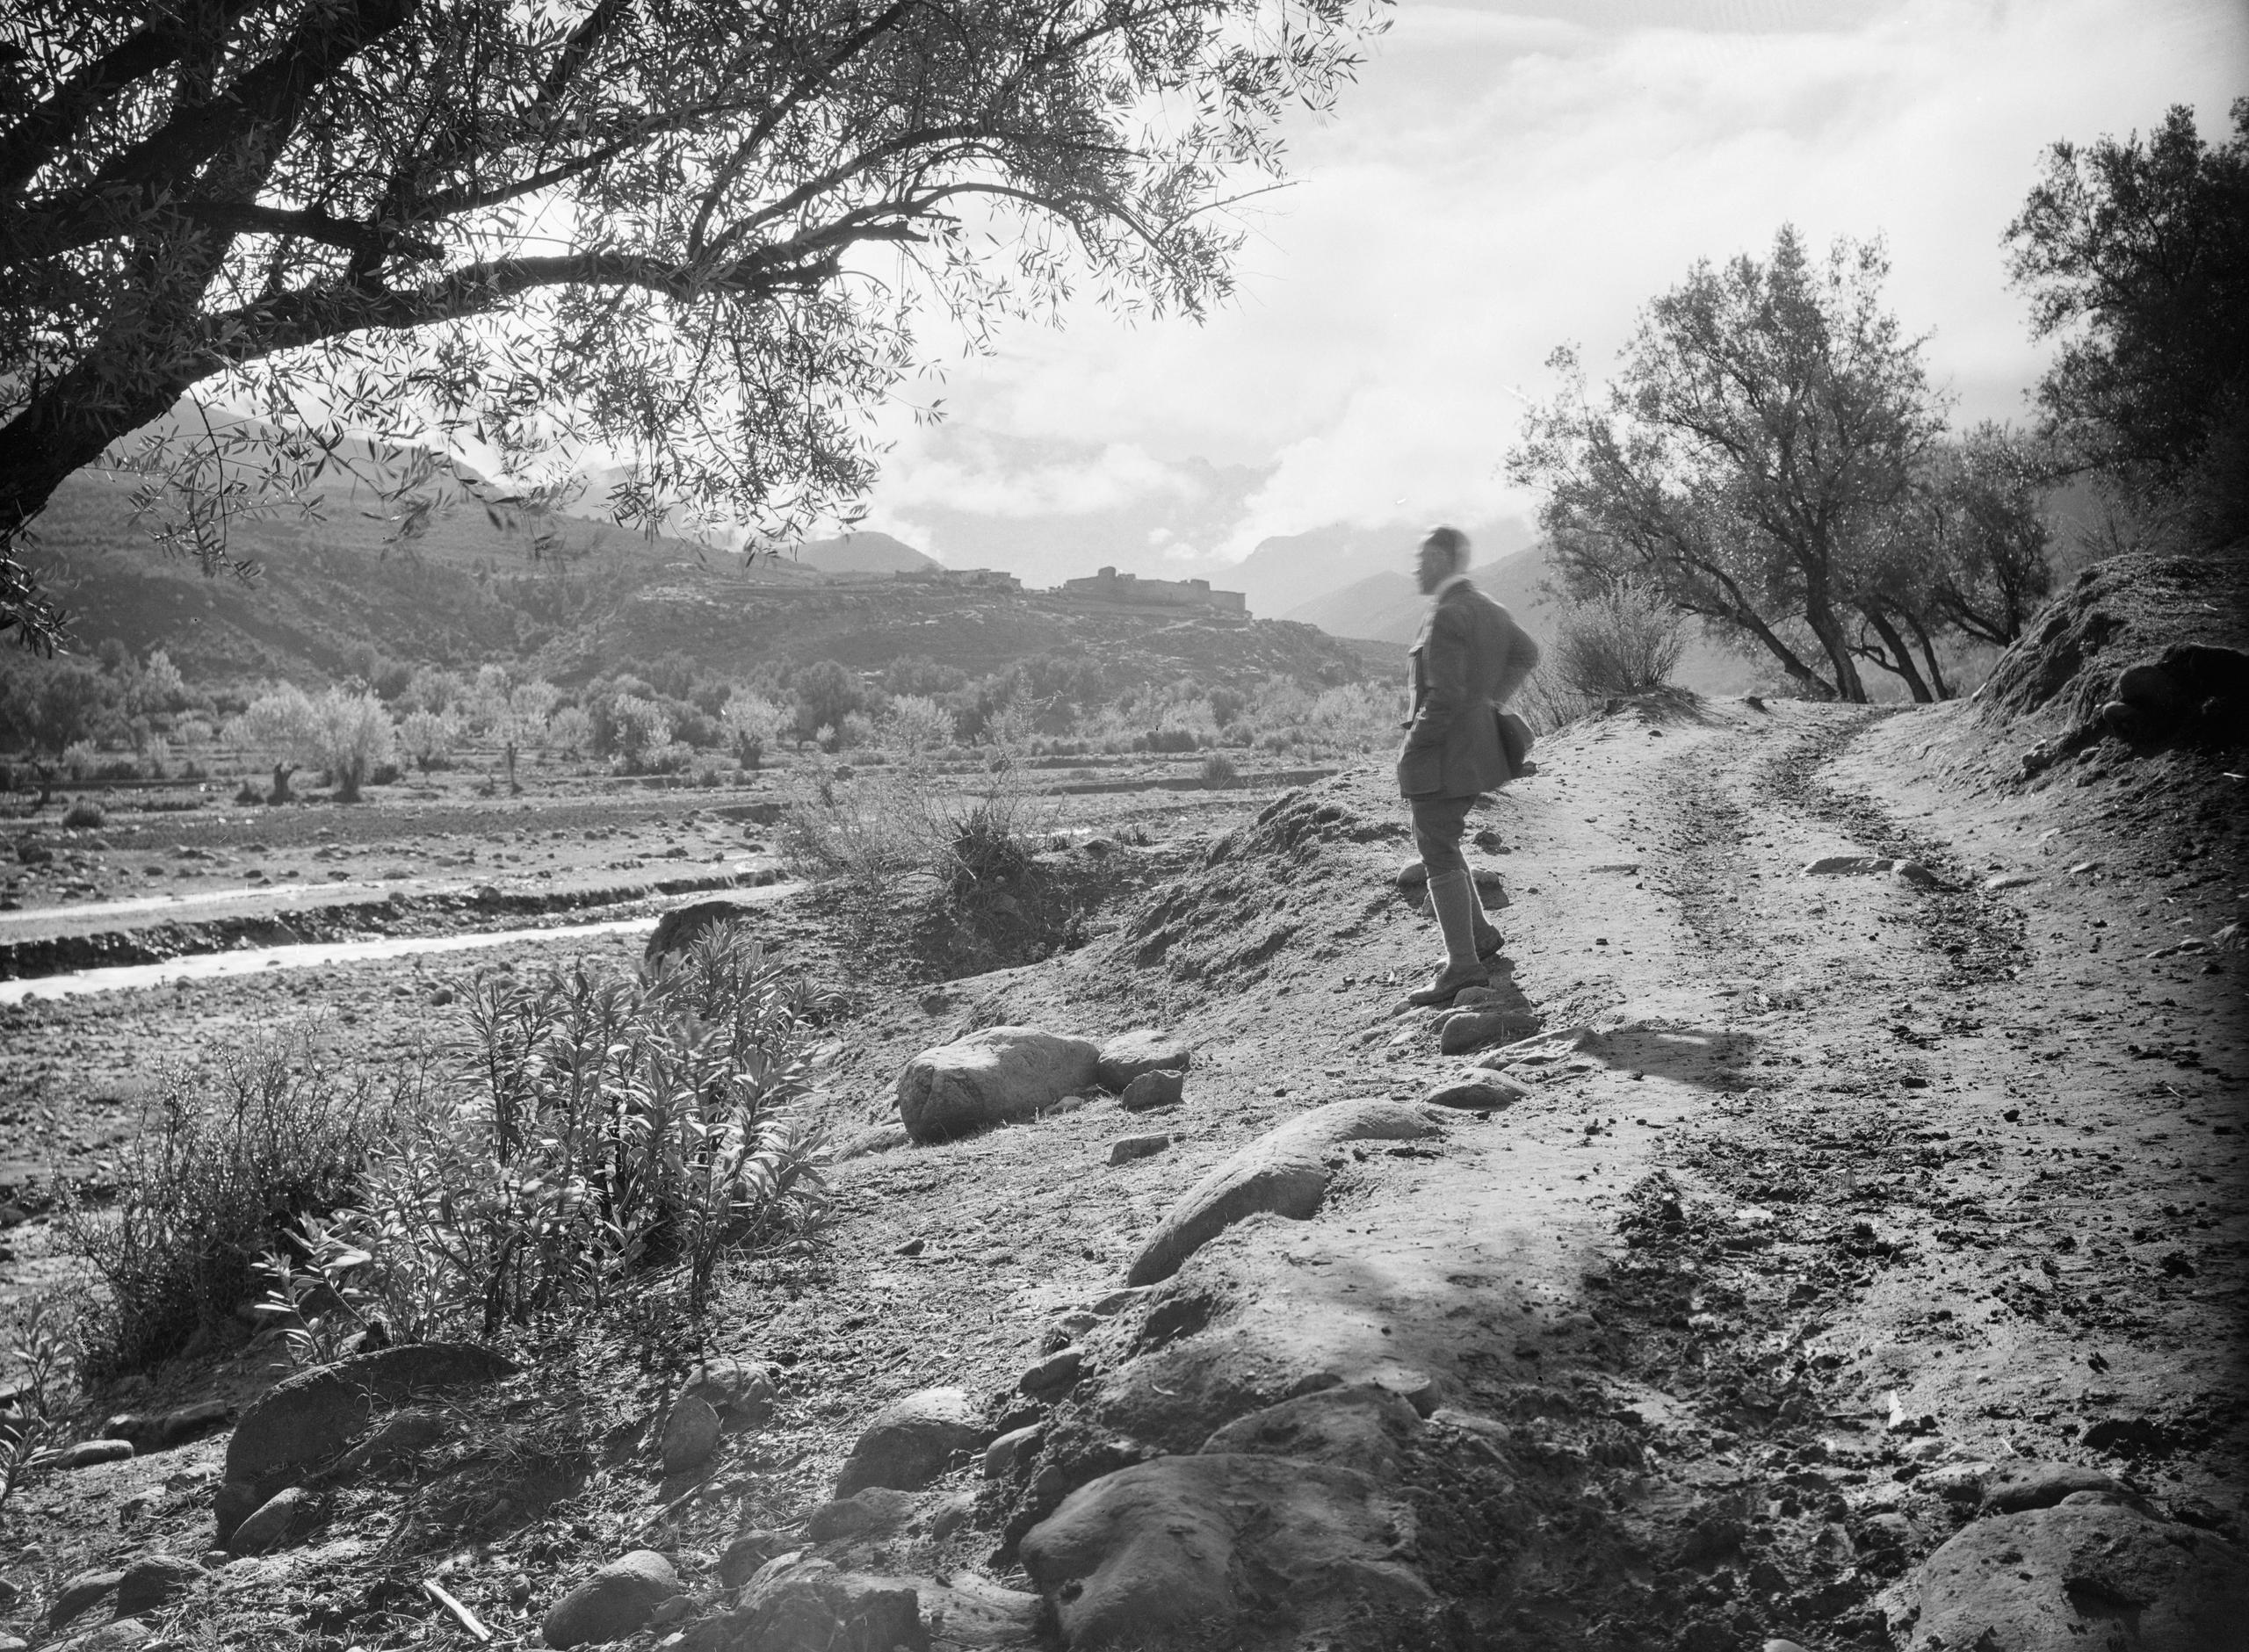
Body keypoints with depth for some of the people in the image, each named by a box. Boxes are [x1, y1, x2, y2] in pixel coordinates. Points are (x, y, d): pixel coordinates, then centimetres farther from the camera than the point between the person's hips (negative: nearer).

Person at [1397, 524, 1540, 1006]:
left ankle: (1463, 965, 0)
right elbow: (1526, 652, 24)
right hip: (1477, 745, 10)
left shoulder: (1445, 617, -19)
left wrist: (1413, 746, -13)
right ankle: (1478, 934, 28)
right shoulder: (1488, 609, 10)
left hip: (1443, 750, -10)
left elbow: (1444, 698, -24)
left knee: (1439, 856, -3)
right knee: (1438, 844, 22)